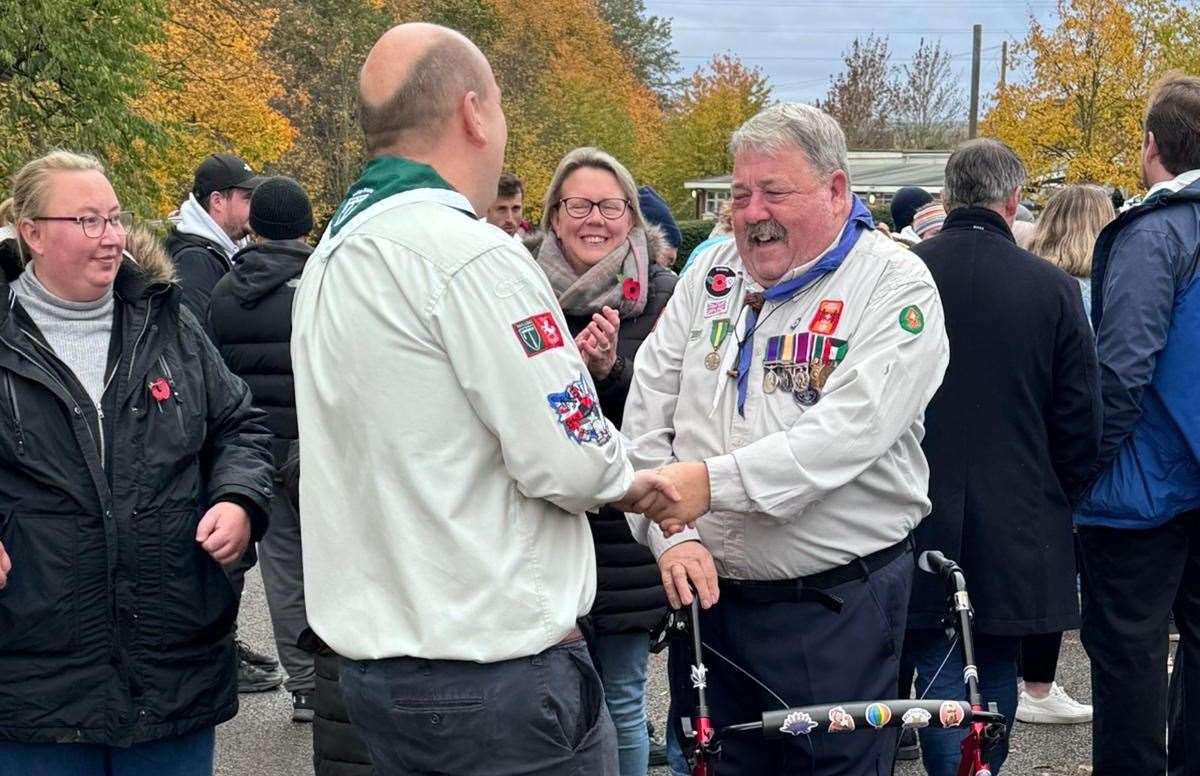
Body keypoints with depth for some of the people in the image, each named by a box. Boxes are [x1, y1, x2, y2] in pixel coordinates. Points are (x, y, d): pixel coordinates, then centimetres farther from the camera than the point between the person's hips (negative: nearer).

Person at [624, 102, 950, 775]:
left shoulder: (895, 285, -7)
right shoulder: (709, 277, 8)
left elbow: (848, 431, -21)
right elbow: (646, 422, 4)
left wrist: (713, 482, -29)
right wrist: (671, 536, -10)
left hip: (835, 610, -4)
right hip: (707, 593, 5)